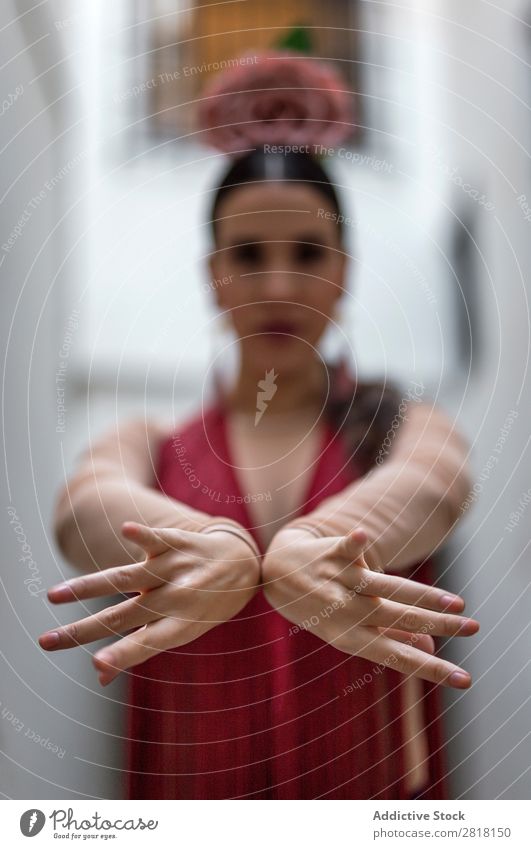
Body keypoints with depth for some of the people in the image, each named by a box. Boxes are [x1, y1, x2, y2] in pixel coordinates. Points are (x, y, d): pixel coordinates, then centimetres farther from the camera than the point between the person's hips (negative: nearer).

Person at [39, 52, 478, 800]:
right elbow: (88, 505, -19)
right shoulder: (148, 445, 3)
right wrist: (207, 551, -41)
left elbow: (434, 482, -21)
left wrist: (314, 546, -43)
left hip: (375, 786, 0)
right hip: (192, 784, 0)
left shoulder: (402, 426, 1)